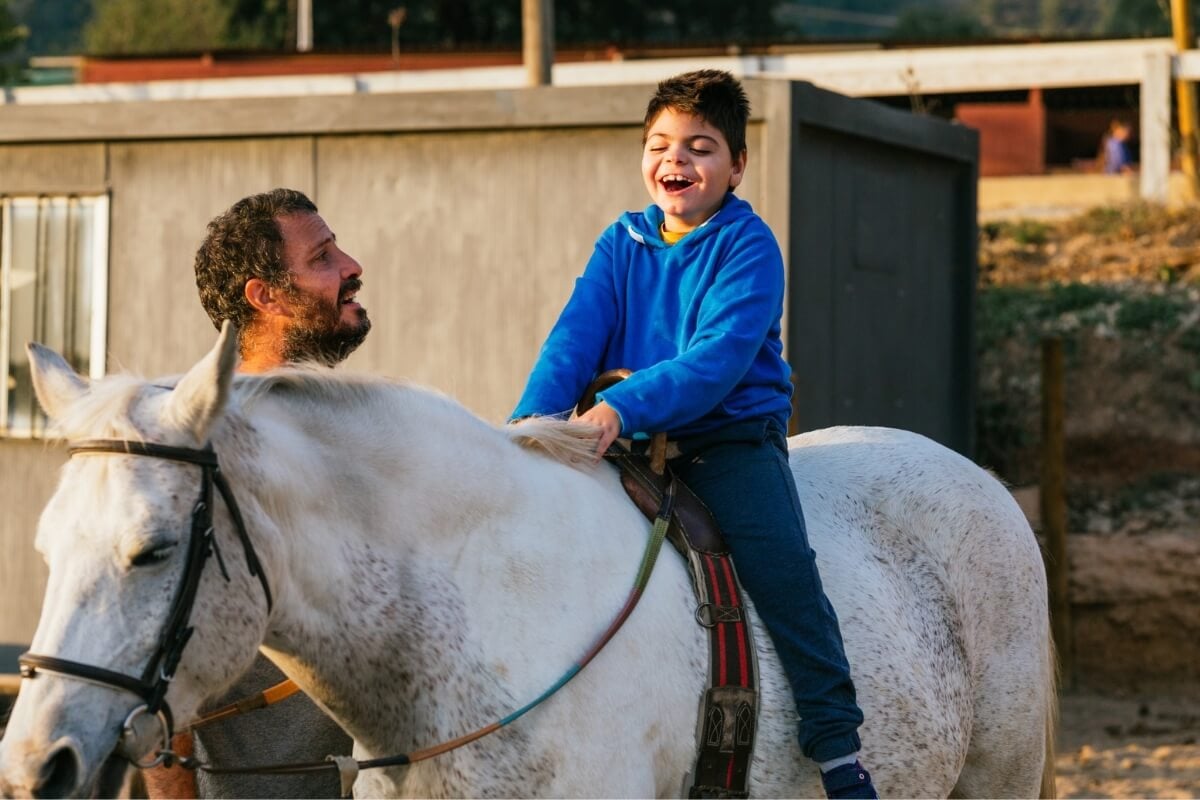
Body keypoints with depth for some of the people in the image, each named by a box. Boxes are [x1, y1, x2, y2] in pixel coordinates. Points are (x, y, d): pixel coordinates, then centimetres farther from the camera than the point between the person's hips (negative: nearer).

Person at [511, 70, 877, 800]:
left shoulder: (748, 245, -7)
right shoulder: (622, 244, 10)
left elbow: (720, 356, -20)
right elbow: (575, 337, 0)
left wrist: (623, 408, -32)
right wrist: (534, 419, -19)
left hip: (731, 440, -5)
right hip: (629, 441, 5)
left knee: (780, 567, -22)